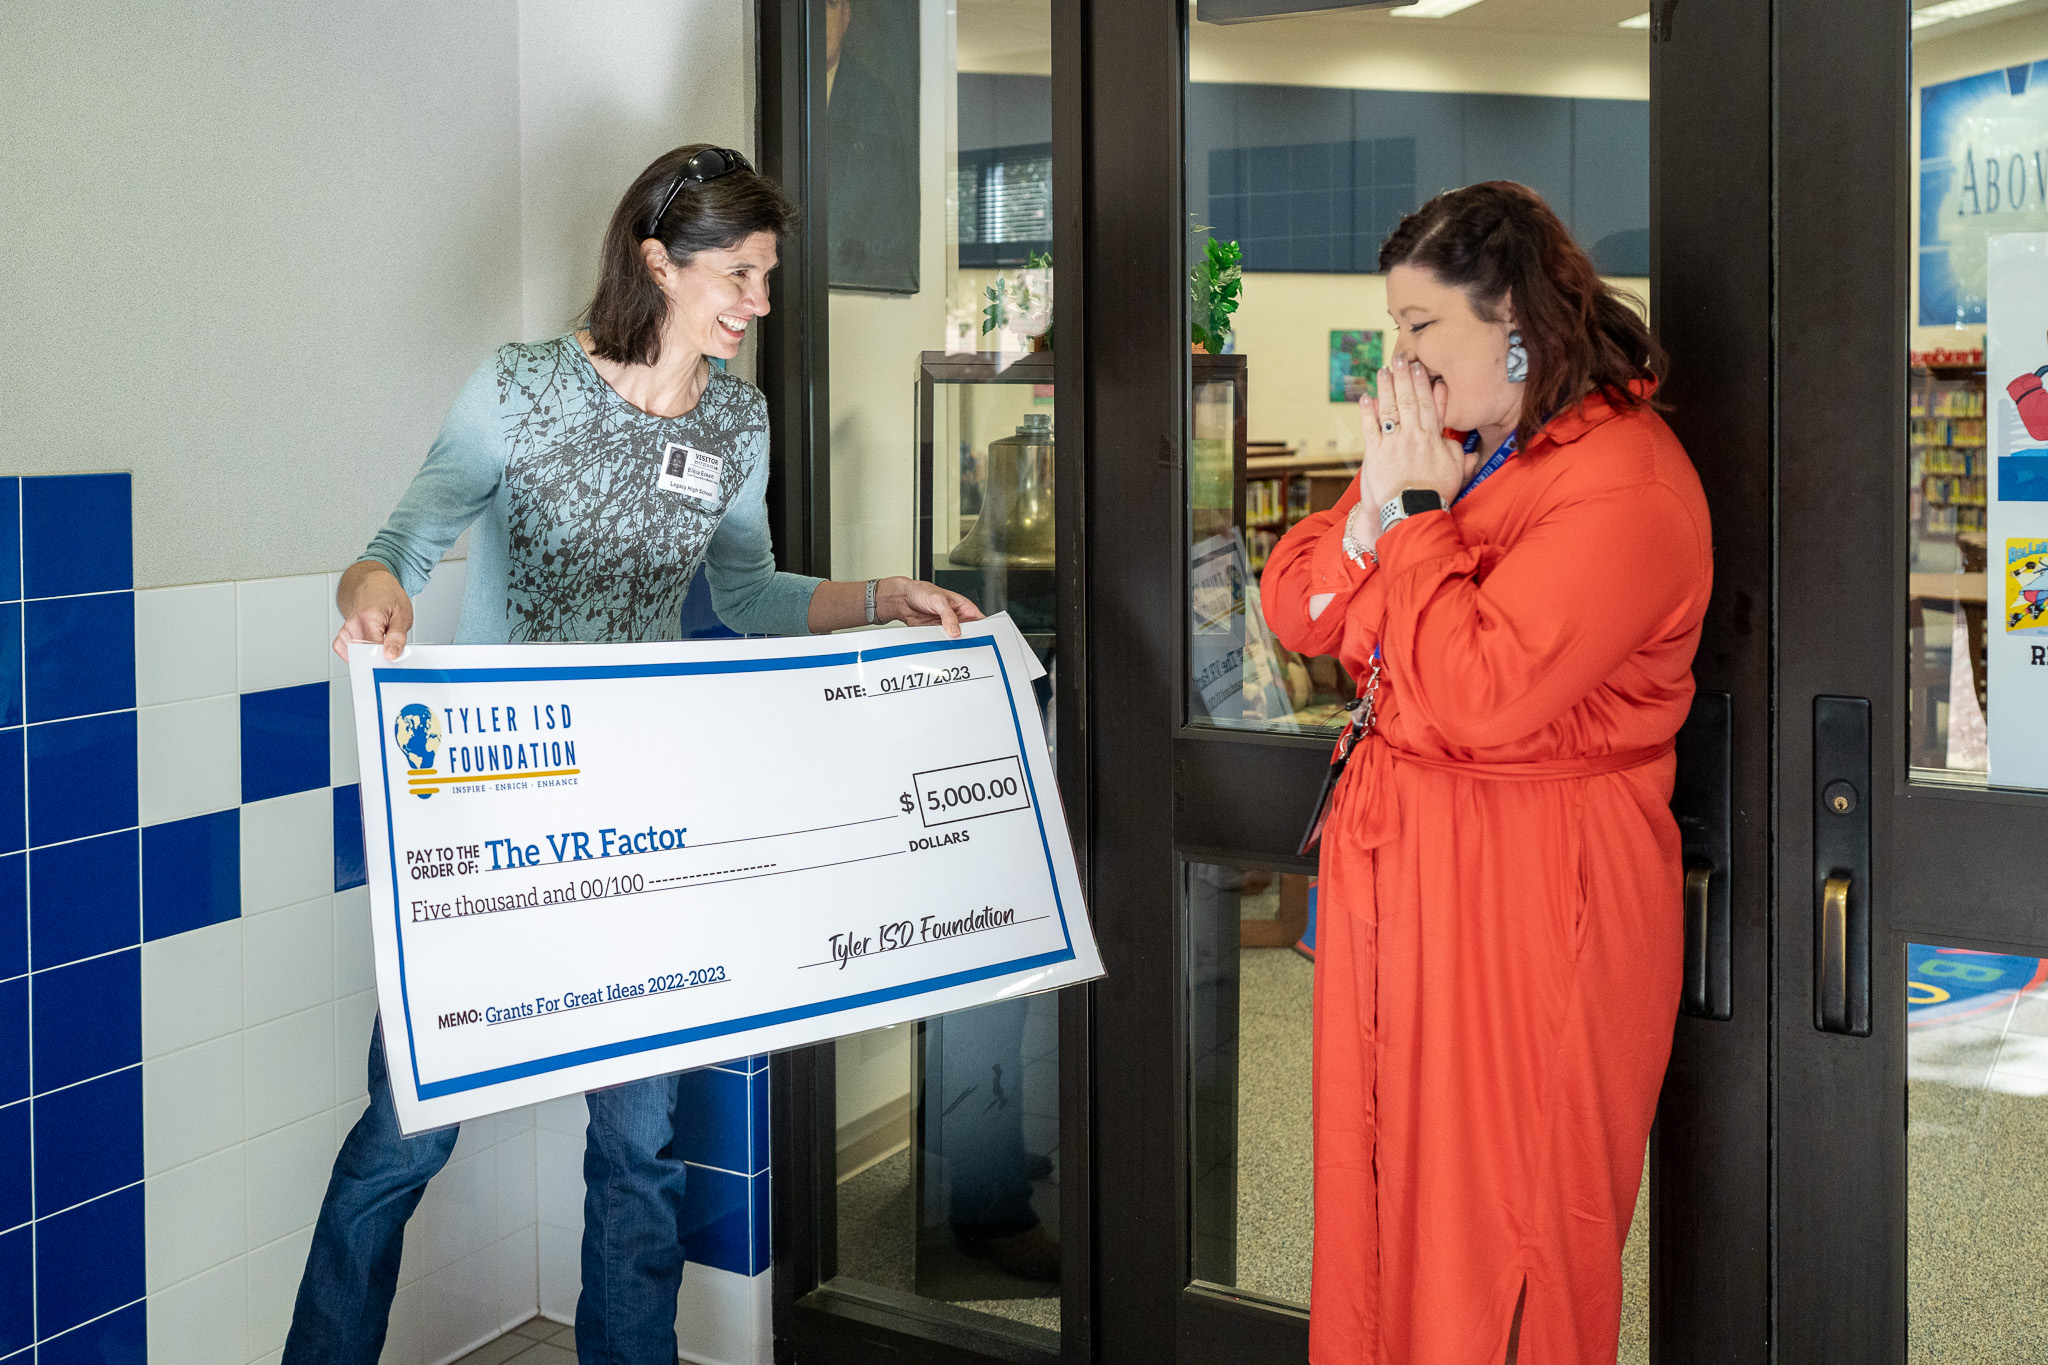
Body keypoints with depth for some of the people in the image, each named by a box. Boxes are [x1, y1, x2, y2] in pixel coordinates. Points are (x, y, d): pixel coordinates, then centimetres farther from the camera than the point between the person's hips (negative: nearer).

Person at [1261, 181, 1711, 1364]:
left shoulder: (1626, 481, -17)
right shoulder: (1437, 440, 10)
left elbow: (1481, 692, -27)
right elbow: (1293, 610, 8)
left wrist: (1420, 506, -18)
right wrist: (1377, 503, -8)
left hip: (1532, 881, -8)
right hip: (1391, 849, 8)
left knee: (1501, 1203, 4)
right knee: (1381, 1176, 16)